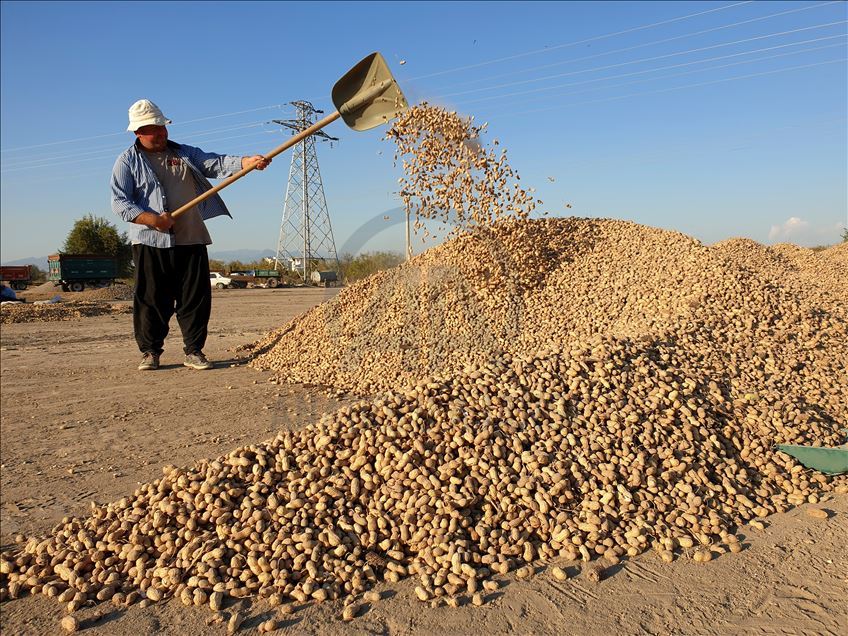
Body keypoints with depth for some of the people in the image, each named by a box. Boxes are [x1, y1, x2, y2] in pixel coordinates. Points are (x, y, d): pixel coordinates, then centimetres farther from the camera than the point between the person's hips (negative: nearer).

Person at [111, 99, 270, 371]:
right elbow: (120, 202, 0)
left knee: (196, 297, 1)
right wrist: (153, 219, -15)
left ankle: (193, 351, 11)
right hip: (150, 243, -2)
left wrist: (248, 161, -15)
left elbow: (216, 164, 3)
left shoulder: (185, 154, 17)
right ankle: (150, 352, 13)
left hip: (190, 239, 3)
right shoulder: (128, 161, 7)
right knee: (152, 299, 1)